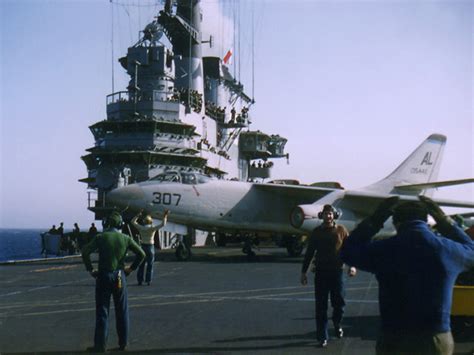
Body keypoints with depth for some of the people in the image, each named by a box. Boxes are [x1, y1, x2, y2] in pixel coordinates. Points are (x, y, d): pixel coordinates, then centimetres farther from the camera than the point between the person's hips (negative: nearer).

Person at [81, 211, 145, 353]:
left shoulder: (101, 237, -5)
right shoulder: (125, 238, 2)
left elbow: (85, 251, -15)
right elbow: (141, 254, 3)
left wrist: (90, 269, -5)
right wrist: (131, 268, 9)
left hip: (103, 276, -2)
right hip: (120, 276, 2)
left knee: (102, 312, 2)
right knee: (122, 311, 11)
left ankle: (100, 345, 4)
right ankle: (123, 343, 17)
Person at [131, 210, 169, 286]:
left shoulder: (141, 228, -2)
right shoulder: (152, 228, -11)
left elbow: (133, 221, 12)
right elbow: (162, 224, -12)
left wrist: (138, 214, 14)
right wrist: (165, 215, -6)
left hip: (142, 246, 3)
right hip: (150, 247, -3)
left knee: (141, 264, 10)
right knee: (150, 265, 4)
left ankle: (140, 280, 12)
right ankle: (148, 281, 2)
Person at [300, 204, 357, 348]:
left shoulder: (341, 230, 3)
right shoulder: (317, 232, 5)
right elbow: (309, 253, 8)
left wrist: (352, 265, -14)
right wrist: (303, 272, 5)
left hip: (337, 271, 0)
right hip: (321, 273, 0)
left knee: (339, 302, 5)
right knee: (321, 307, 1)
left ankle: (337, 325, 36)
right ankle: (322, 337, 9)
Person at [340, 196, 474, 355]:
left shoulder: (385, 249, -11)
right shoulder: (449, 249, -4)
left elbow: (348, 250, 8)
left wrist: (374, 220, 9)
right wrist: (444, 219, 19)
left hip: (395, 342, -1)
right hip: (438, 341, 2)